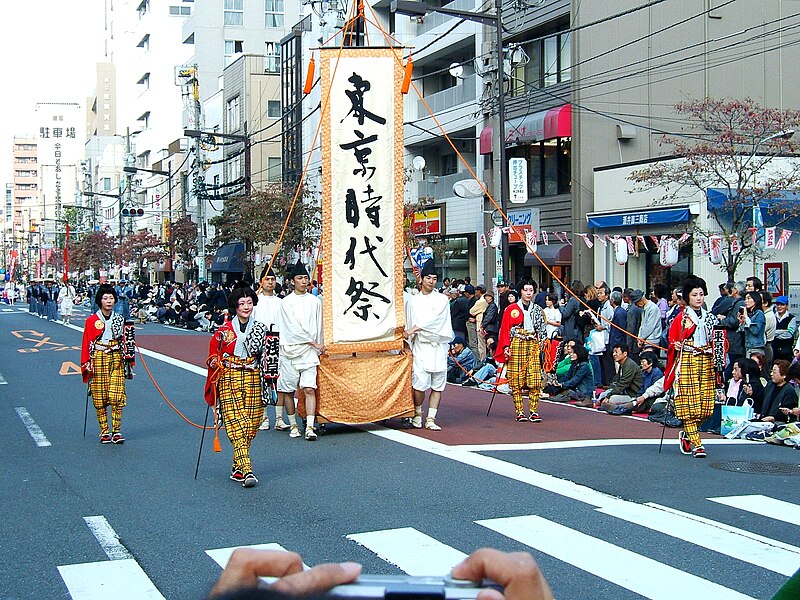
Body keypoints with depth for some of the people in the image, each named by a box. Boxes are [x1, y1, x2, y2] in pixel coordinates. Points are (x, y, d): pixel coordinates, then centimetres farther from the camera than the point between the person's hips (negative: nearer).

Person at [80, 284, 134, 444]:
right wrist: (87, 364, -4)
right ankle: (104, 432, 8)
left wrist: (128, 359, 8)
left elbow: (125, 341, 14)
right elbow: (86, 344, 2)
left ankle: (116, 431, 0)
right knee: (99, 397, 1)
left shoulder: (119, 319, 9)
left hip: (116, 359, 2)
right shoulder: (92, 320, 2)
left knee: (117, 396, -5)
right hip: (99, 359, -1)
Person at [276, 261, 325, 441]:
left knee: (309, 389, -10)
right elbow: (293, 327, -6)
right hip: (290, 350, -1)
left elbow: (318, 327, 15)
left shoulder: (315, 301, 12)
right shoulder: (286, 302, 1)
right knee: (288, 391, 4)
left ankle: (309, 428, -15)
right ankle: (293, 425, 17)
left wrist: (319, 348, 9)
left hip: (310, 352, 1)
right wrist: (314, 343, -6)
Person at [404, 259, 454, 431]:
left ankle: (430, 420, 6)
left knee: (438, 385, 0)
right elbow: (408, 325, 15)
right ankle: (417, 415, 13)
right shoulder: (412, 301, 11)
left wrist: (413, 329, -12)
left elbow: (434, 320, -8)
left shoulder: (442, 299, 5)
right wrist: (409, 347, 10)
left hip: (439, 346, 0)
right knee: (419, 384, -9)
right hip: (420, 346, 0)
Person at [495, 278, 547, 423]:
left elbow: (542, 330, 16)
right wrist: (506, 347, -6)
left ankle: (533, 411, -2)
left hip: (533, 346, 2)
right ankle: (519, 411, 3)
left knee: (535, 381, -5)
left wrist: (543, 346, 7)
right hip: (517, 345, -2)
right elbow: (505, 330, 4)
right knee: (516, 381, -2)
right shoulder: (511, 309, 5)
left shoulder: (538, 310, 13)